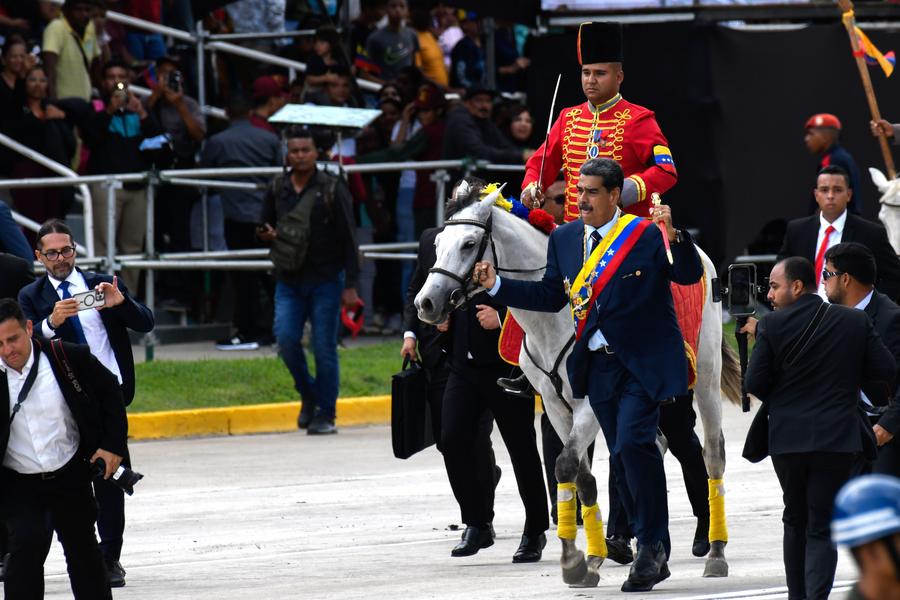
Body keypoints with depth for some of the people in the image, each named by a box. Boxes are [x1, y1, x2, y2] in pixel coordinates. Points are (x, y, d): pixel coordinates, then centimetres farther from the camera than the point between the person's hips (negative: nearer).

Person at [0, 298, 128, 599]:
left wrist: (114, 444, -2)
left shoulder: (68, 358, -14)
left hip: (71, 475, 1)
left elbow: (110, 391, 2)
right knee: (26, 544, -21)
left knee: (83, 551, 15)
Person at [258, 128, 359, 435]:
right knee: (286, 338, -11)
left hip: (325, 280, -3)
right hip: (289, 280, 3)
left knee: (324, 347, -2)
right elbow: (264, 228, 20)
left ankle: (325, 413, 8)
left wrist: (350, 285, -7)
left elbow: (348, 239, -3)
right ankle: (308, 395, 14)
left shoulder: (332, 189, -3)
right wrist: (267, 234, -7)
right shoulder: (277, 189, 7)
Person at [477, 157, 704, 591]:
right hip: (598, 367, 6)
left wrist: (673, 236, -32)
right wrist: (496, 286, 5)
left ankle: (652, 546, -10)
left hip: (643, 362, -6)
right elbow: (551, 297, 14)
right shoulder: (564, 239, 9)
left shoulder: (648, 236, -8)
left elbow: (690, 275, -15)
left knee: (633, 442, -21)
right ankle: (653, 555, 19)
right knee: (622, 456, 10)